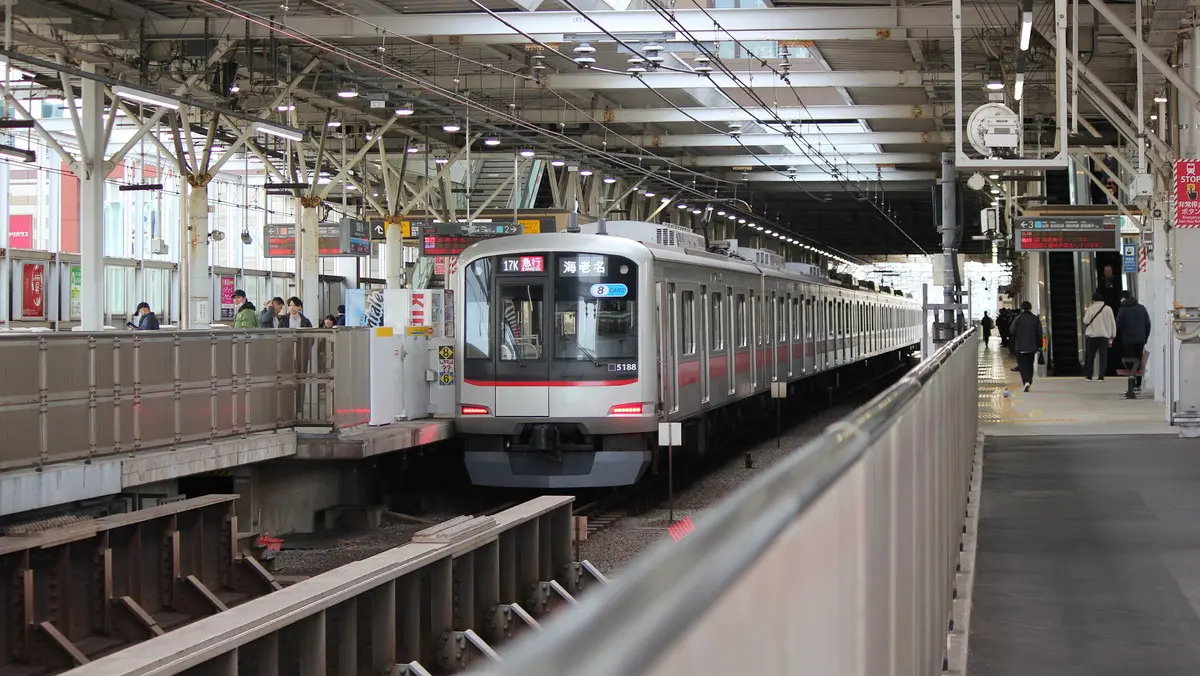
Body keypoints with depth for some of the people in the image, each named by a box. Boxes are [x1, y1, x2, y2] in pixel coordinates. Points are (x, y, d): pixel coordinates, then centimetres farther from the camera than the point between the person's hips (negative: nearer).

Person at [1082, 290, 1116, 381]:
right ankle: (1101, 376, -4)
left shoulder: (1091, 309, -5)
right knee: (1103, 356, 3)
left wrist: (1085, 312, 8)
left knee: (1090, 356, 10)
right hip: (1105, 336, 1)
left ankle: (1088, 375, 11)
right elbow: (1113, 323, 6)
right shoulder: (1108, 309, 4)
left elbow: (1086, 321, -8)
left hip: (1093, 336, -1)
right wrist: (1112, 337, 12)